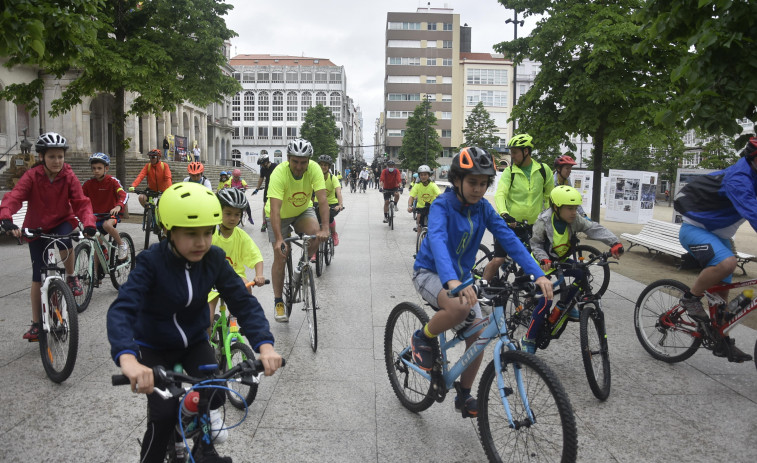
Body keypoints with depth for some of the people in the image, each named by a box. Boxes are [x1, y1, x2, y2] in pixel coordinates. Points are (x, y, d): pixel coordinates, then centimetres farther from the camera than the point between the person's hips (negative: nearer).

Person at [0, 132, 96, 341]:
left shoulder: (69, 177, -12)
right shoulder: (31, 176, -16)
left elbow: (81, 202, -19)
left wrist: (88, 223, -37)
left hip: (62, 222, 0)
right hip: (37, 227, 0)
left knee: (65, 242, -37)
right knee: (38, 276, 2)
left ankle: (71, 277, -7)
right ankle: (36, 323, 13)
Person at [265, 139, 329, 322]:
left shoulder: (314, 169, -24)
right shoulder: (279, 174, -32)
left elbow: (322, 199, -31)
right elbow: (275, 209, -39)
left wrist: (325, 229, -44)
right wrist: (278, 240, -49)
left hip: (303, 211, 2)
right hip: (280, 215, -2)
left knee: (316, 233, -28)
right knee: (280, 257, -4)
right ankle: (278, 302, 10)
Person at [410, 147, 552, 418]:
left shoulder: (483, 208, -5)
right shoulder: (442, 205, -22)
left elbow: (509, 240, -11)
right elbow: (437, 241, -40)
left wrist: (538, 275, -25)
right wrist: (452, 281, -58)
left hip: (461, 276, 6)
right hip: (430, 273, -6)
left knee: (478, 334, -3)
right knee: (461, 307, -36)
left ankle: (464, 396, 17)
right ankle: (423, 339, -6)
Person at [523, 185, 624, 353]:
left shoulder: (575, 219, -14)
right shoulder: (544, 221, -24)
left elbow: (594, 229, -23)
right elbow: (535, 244, -16)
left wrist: (614, 242, -37)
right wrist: (544, 259, -33)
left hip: (561, 260, 6)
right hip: (544, 263, -5)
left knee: (583, 273, -18)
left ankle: (564, 304, 7)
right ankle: (528, 339, -2)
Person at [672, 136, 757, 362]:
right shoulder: (738, 179, -29)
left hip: (718, 234, 9)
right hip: (695, 229, -9)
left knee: (721, 291, 9)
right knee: (726, 262, -35)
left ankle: (722, 342, 20)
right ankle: (691, 298, -12)